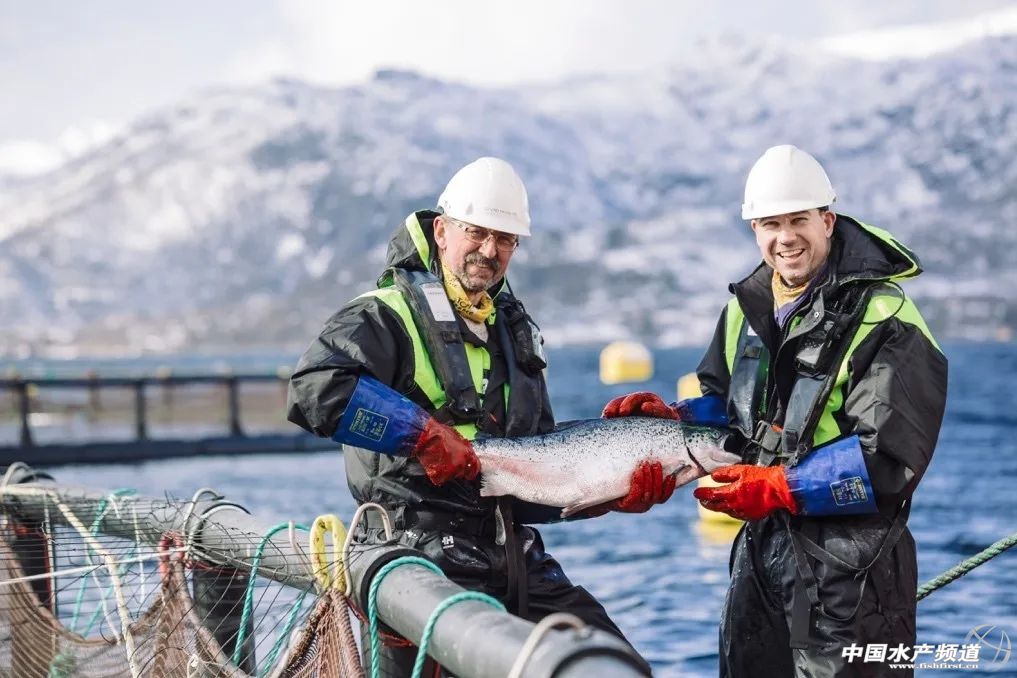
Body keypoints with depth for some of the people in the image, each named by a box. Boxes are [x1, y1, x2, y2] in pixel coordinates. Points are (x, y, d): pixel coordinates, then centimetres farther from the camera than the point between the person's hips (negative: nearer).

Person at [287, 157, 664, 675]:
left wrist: (613, 493, 1)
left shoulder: (515, 332, 19)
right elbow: (314, 389, -25)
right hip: (429, 567, -7)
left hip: (519, 563, 7)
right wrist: (423, 431, -21)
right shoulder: (389, 315, -6)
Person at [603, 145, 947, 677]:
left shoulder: (884, 320, -15)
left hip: (847, 565, -7)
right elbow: (724, 403, 20)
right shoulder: (747, 306, 8)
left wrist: (779, 489, -24)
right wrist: (673, 419, -1)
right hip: (760, 551, 7)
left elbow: (888, 456, -21)